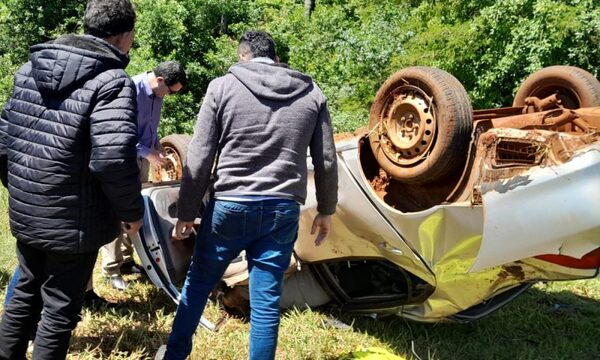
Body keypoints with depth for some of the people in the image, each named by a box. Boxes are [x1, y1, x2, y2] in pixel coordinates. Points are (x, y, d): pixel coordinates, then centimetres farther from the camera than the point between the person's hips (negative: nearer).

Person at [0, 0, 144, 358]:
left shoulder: (31, 67, 6)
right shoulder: (112, 81, -17)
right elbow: (113, 159, -26)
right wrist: (132, 211, -11)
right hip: (73, 220, -7)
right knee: (60, 311, 8)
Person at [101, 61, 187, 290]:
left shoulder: (157, 94, 3)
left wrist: (159, 149, 4)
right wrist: (148, 153, -19)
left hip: (143, 160, 8)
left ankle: (126, 260, 25)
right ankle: (112, 269, 5)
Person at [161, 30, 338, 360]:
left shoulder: (222, 87, -1)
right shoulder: (312, 94, 7)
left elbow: (199, 159, -3)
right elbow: (326, 161, 8)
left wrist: (186, 212, 5)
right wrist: (326, 210, 20)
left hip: (229, 206, -1)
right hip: (283, 211, 1)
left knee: (198, 282, 19)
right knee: (266, 299, 9)